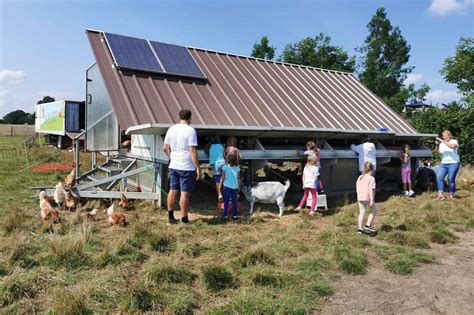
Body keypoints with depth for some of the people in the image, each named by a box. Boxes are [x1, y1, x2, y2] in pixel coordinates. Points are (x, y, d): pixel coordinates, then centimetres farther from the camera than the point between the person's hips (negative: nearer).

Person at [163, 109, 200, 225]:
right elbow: (193, 151, -17)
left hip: (173, 166, 6)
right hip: (187, 167, -6)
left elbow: (165, 148, 11)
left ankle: (171, 217, 22)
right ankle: (184, 220, 9)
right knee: (185, 193, 1)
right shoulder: (190, 130, -13)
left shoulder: (171, 129, 7)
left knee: (173, 191, 14)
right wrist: (198, 168, -12)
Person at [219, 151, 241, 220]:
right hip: (235, 187, 2)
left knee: (226, 201, 6)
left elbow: (223, 178, -6)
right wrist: (239, 187, 13)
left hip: (227, 186, -1)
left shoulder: (225, 167, -11)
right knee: (234, 201, 10)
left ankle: (225, 215, 8)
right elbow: (238, 178, 1)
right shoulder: (237, 168, -5)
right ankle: (234, 215, 15)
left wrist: (220, 185, 7)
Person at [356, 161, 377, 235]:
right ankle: (368, 225, 2)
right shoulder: (371, 178, -11)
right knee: (373, 211, 13)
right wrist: (372, 200, -19)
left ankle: (360, 229, 11)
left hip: (360, 198, 6)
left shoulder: (359, 178, 10)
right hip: (367, 198, -6)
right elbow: (371, 190, -18)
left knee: (361, 212, 11)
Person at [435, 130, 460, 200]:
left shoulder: (454, 141, -2)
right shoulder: (442, 143, 10)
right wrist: (437, 145, -15)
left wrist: (442, 141, -28)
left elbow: (452, 146, -25)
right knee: (439, 177, -11)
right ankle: (441, 194, -14)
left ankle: (451, 194, 9)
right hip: (443, 163, 4)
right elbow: (438, 152, 1)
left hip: (453, 163, -4)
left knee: (451, 179, -6)